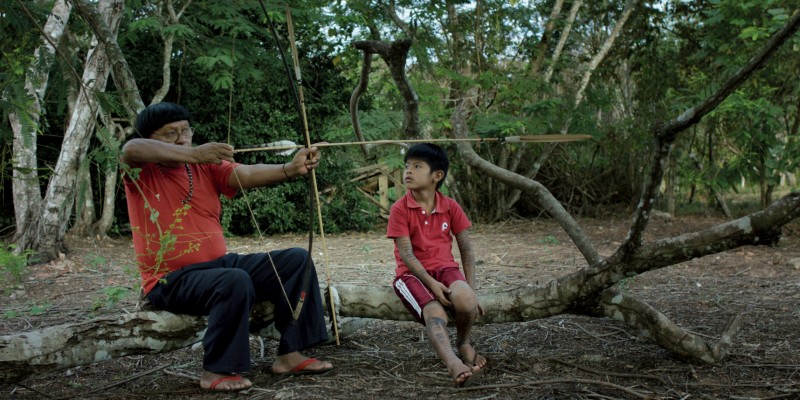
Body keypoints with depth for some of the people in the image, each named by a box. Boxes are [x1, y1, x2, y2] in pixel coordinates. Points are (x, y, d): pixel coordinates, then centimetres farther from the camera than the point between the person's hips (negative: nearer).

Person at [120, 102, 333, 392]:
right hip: (171, 279, -6)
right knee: (234, 281, -35)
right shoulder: (142, 172, -3)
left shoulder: (207, 166, 8)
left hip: (220, 263, 6)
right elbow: (131, 149, -29)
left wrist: (291, 169, -29)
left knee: (296, 260, -4)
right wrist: (193, 154, -39)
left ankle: (289, 354, -3)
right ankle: (216, 371, -19)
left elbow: (248, 174, -10)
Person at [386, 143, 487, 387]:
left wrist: (471, 289, -5)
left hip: (444, 268, 2)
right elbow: (406, 254, -12)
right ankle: (453, 363, -53)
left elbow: (466, 250, 5)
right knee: (435, 313, -33)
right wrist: (431, 283, -23)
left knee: (464, 299, -31)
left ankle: (463, 343, -1)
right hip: (412, 273, -2)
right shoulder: (400, 209, -6)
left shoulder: (451, 207, 3)